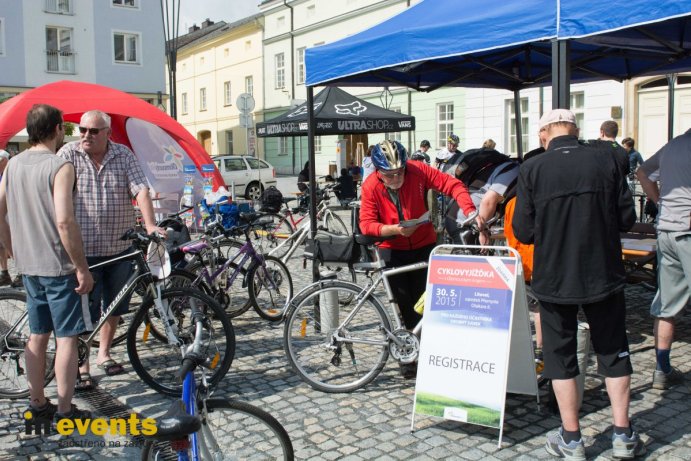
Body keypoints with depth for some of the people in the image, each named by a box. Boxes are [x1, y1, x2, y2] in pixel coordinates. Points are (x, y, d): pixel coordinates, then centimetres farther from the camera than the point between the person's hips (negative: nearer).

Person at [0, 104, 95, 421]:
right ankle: (65, 412, 8)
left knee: (37, 336, 16)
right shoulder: (59, 166, -16)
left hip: (29, 266, 7)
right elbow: (65, 222, -24)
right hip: (59, 267, -7)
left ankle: (37, 404, 27)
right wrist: (83, 269, -18)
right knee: (67, 337, 2)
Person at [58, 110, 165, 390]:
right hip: (83, 250, -3)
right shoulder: (68, 154, -4)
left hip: (120, 248, 3)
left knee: (115, 306, 15)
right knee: (85, 312, 0)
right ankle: (82, 366, 15)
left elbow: (141, 190, -7)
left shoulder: (124, 155, 1)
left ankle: (103, 353, 35)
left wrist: (150, 225, -21)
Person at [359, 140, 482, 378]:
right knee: (403, 303, -2)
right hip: (393, 249, -1)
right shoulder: (371, 187, -15)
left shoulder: (418, 171, -16)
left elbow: (453, 185, -16)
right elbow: (366, 223, -17)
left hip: (424, 245, 1)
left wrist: (470, 211, -30)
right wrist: (393, 229, -34)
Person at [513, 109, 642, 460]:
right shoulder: (605, 159, -5)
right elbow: (627, 218, -2)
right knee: (614, 351, 16)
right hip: (604, 274, 2)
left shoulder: (532, 169, -9)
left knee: (560, 355, 11)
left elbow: (523, 231, -8)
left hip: (553, 278, -1)